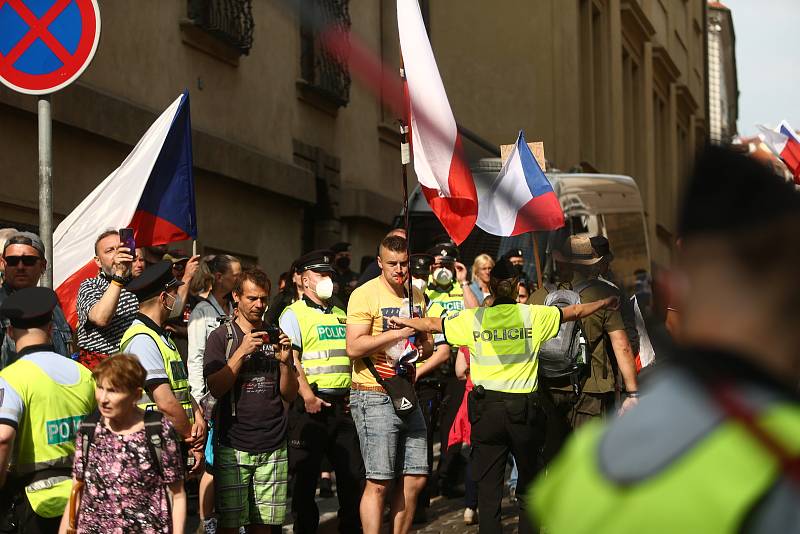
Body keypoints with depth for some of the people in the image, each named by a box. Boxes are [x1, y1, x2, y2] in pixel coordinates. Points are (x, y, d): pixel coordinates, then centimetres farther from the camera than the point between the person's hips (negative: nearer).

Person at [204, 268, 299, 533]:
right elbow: (215, 388, -7)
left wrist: (286, 361, -5)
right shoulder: (221, 337, 4)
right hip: (233, 444, -3)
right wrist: (242, 352, -15)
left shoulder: (275, 337, 14)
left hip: (273, 445, 3)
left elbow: (290, 394, 13)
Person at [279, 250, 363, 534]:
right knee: (306, 474, -2)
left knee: (353, 472, 7)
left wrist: (355, 392, 11)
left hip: (343, 404, 6)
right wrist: (307, 396, -21)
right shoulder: (293, 314, -2)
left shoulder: (340, 315, 20)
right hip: (312, 404, -6)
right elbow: (291, 360, -13)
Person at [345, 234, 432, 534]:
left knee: (415, 480, 7)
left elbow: (427, 344, 24)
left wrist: (420, 348, 0)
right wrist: (398, 332, -21)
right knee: (379, 483, -8)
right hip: (374, 397, -7)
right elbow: (353, 347, -18)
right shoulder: (365, 295, -9)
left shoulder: (416, 296, 14)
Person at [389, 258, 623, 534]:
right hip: (524, 408, 0)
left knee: (489, 486, 6)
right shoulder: (534, 315, -2)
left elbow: (432, 324, 12)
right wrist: (606, 302, 27)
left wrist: (402, 321, 31)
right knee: (529, 484, 14)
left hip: (487, 408, 0)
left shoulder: (472, 319, 0)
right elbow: (575, 312, 10)